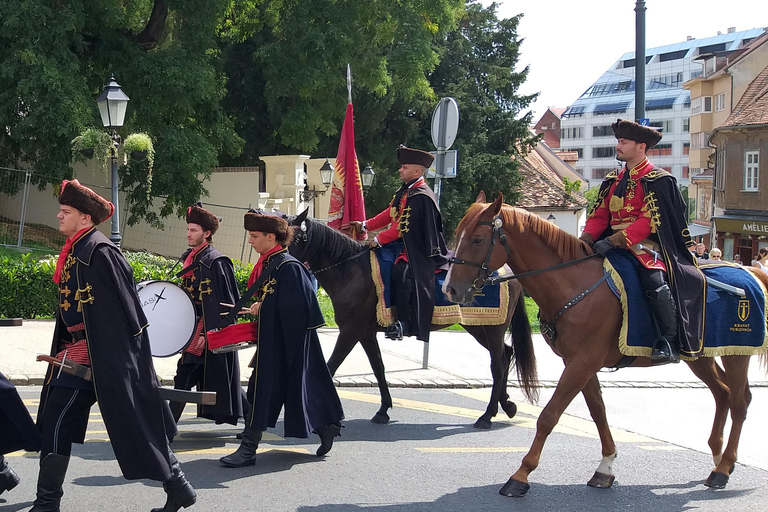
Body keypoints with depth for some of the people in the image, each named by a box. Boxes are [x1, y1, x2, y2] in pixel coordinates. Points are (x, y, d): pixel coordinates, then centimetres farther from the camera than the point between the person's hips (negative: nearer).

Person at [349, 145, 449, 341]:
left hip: (420, 251, -11)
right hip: (402, 244, 11)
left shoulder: (421, 196, -18)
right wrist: (365, 225, 12)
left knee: (401, 272, -32)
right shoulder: (405, 191, 13)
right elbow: (389, 214, 20)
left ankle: (402, 323, -29)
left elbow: (403, 226, -22)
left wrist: (378, 240, -19)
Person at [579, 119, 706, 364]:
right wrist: (586, 239, -8)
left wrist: (613, 240, -24)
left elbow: (649, 221, -16)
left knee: (655, 281, -33)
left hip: (646, 246, -8)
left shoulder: (657, 180, -6)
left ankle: (669, 342, -25)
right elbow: (599, 215, 12)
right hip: (615, 246, 8)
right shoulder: (613, 181, 17)